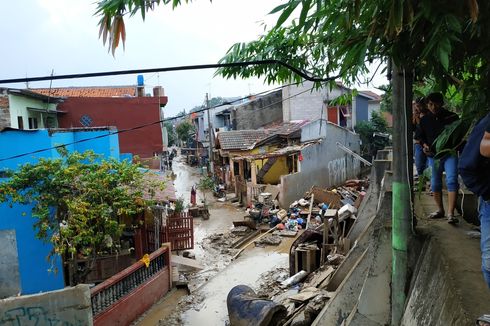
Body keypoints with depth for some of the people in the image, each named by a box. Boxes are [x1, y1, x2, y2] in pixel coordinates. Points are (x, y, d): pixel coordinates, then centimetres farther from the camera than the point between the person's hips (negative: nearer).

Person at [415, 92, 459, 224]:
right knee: (435, 183, 11)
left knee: (452, 181, -16)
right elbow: (419, 137, 13)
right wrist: (424, 145, -6)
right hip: (433, 155, 3)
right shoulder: (424, 120, 4)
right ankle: (440, 210, 28)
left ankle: (450, 214, -18)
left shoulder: (452, 117, -2)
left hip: (450, 154, -3)